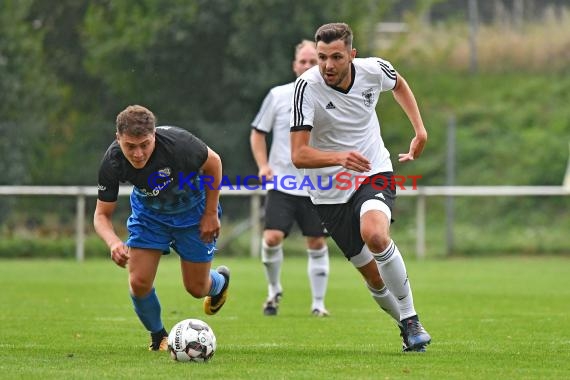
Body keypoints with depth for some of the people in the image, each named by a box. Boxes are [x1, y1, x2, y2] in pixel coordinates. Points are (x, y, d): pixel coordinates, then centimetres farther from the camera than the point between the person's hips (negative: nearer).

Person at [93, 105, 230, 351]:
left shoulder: (177, 143, -38)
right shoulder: (112, 163, -30)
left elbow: (213, 162, -15)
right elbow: (102, 214, -19)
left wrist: (211, 214, -11)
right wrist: (113, 242, -41)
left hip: (193, 210, -2)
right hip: (148, 212, 2)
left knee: (196, 288, 6)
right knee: (138, 283, -12)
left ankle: (220, 280, 44)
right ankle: (158, 336, 18)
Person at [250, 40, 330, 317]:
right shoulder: (278, 96, 1)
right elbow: (258, 132, 9)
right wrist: (263, 165, -4)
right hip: (281, 183, -1)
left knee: (317, 244, 3)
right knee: (272, 238, -14)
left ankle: (318, 303, 14)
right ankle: (274, 289, 11)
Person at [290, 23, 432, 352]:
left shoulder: (374, 70, -11)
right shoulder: (307, 87, -20)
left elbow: (399, 84, 17)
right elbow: (299, 155, -25)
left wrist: (420, 131, 10)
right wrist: (339, 157, -43)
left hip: (375, 173, 0)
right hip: (331, 193, 0)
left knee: (375, 235, -31)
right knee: (374, 277, 1)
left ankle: (410, 319, -16)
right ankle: (408, 327, 28)